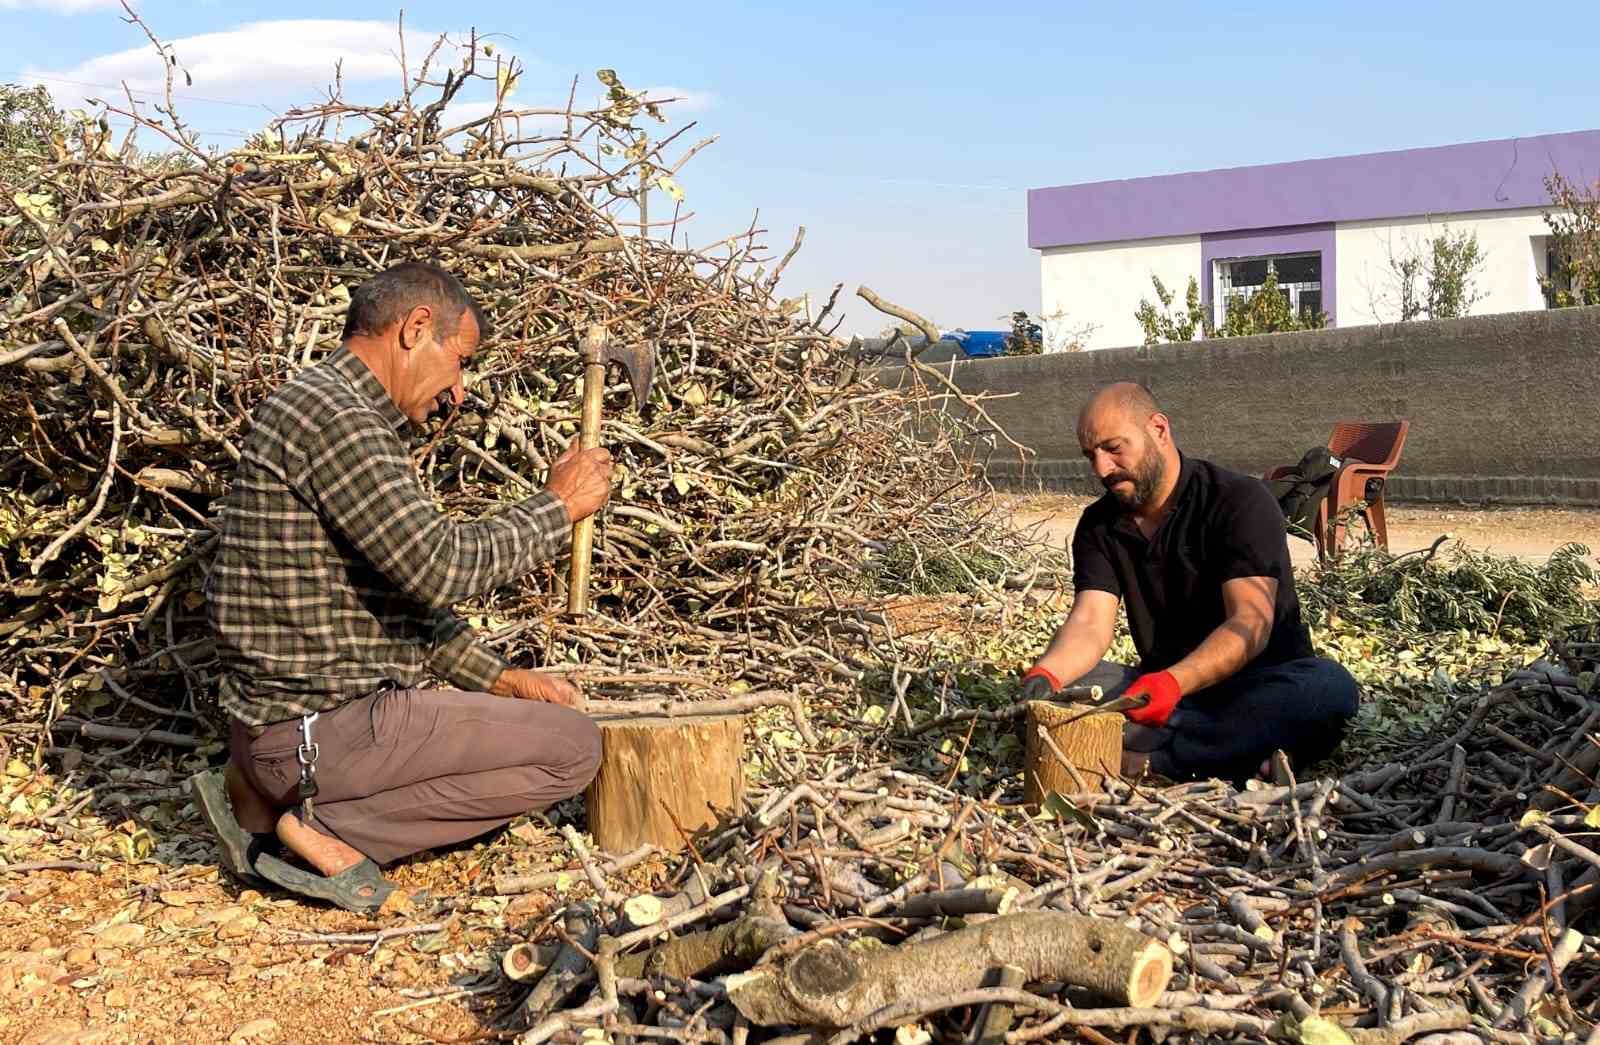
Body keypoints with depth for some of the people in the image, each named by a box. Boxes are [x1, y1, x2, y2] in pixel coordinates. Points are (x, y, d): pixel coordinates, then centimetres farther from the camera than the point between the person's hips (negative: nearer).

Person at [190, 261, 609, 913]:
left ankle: (272, 801, 13)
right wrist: (558, 505, -10)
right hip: (316, 729, -10)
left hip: (288, 719, 10)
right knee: (573, 746, -7)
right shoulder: (331, 413, -16)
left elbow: (406, 591, 20)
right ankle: (331, 831, -7)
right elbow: (440, 569, -23)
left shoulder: (347, 418, 17)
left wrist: (497, 678, 13)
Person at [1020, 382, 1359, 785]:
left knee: (1330, 686, -35)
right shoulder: (1099, 525, 3)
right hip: (1161, 687, 4)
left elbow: (1251, 622, -24)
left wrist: (1175, 682, -42)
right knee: (1062, 683, -23)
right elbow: (1090, 623, -10)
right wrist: (1045, 675, -33)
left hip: (1256, 687, -3)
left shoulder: (1241, 501, -12)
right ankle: (1240, 755, -32)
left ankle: (1149, 761, -37)